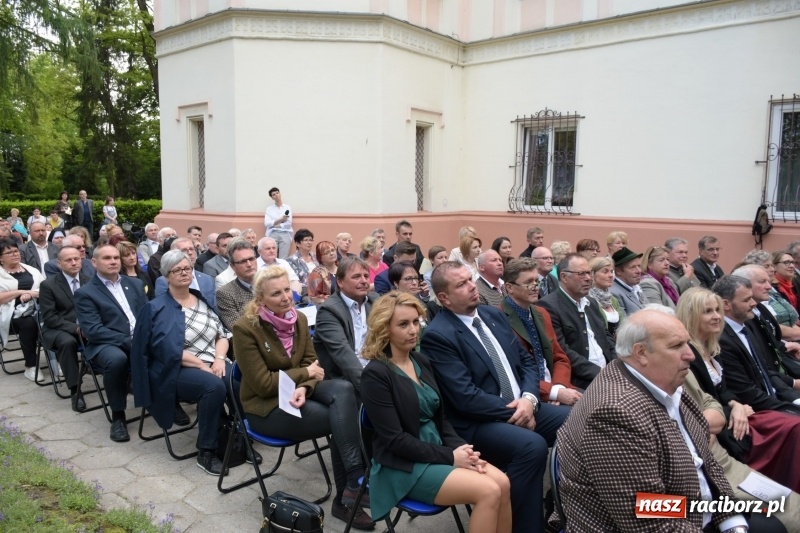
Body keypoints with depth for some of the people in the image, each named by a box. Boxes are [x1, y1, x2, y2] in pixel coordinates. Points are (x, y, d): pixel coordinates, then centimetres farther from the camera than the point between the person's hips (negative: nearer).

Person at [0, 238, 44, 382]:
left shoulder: (31, 270, 19)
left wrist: (31, 293, -7)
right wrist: (21, 292, -10)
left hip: (37, 308, 3)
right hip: (13, 313, -3)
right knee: (29, 323, -35)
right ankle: (30, 366, -23)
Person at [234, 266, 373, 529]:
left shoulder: (299, 319, 1)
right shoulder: (245, 329, -18)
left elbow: (312, 363, 1)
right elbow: (263, 385, -18)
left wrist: (304, 387, -22)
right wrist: (305, 373, -13)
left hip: (296, 391, 6)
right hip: (266, 406, -5)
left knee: (343, 389, -27)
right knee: (343, 419, -25)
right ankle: (354, 482, -10)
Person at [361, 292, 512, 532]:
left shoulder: (421, 361, 8)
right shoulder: (375, 374, -15)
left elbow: (440, 417, 11)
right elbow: (394, 440, -18)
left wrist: (460, 448, -8)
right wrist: (449, 456, -17)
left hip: (438, 451, 7)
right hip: (404, 466, -7)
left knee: (502, 483, -12)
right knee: (489, 492, -19)